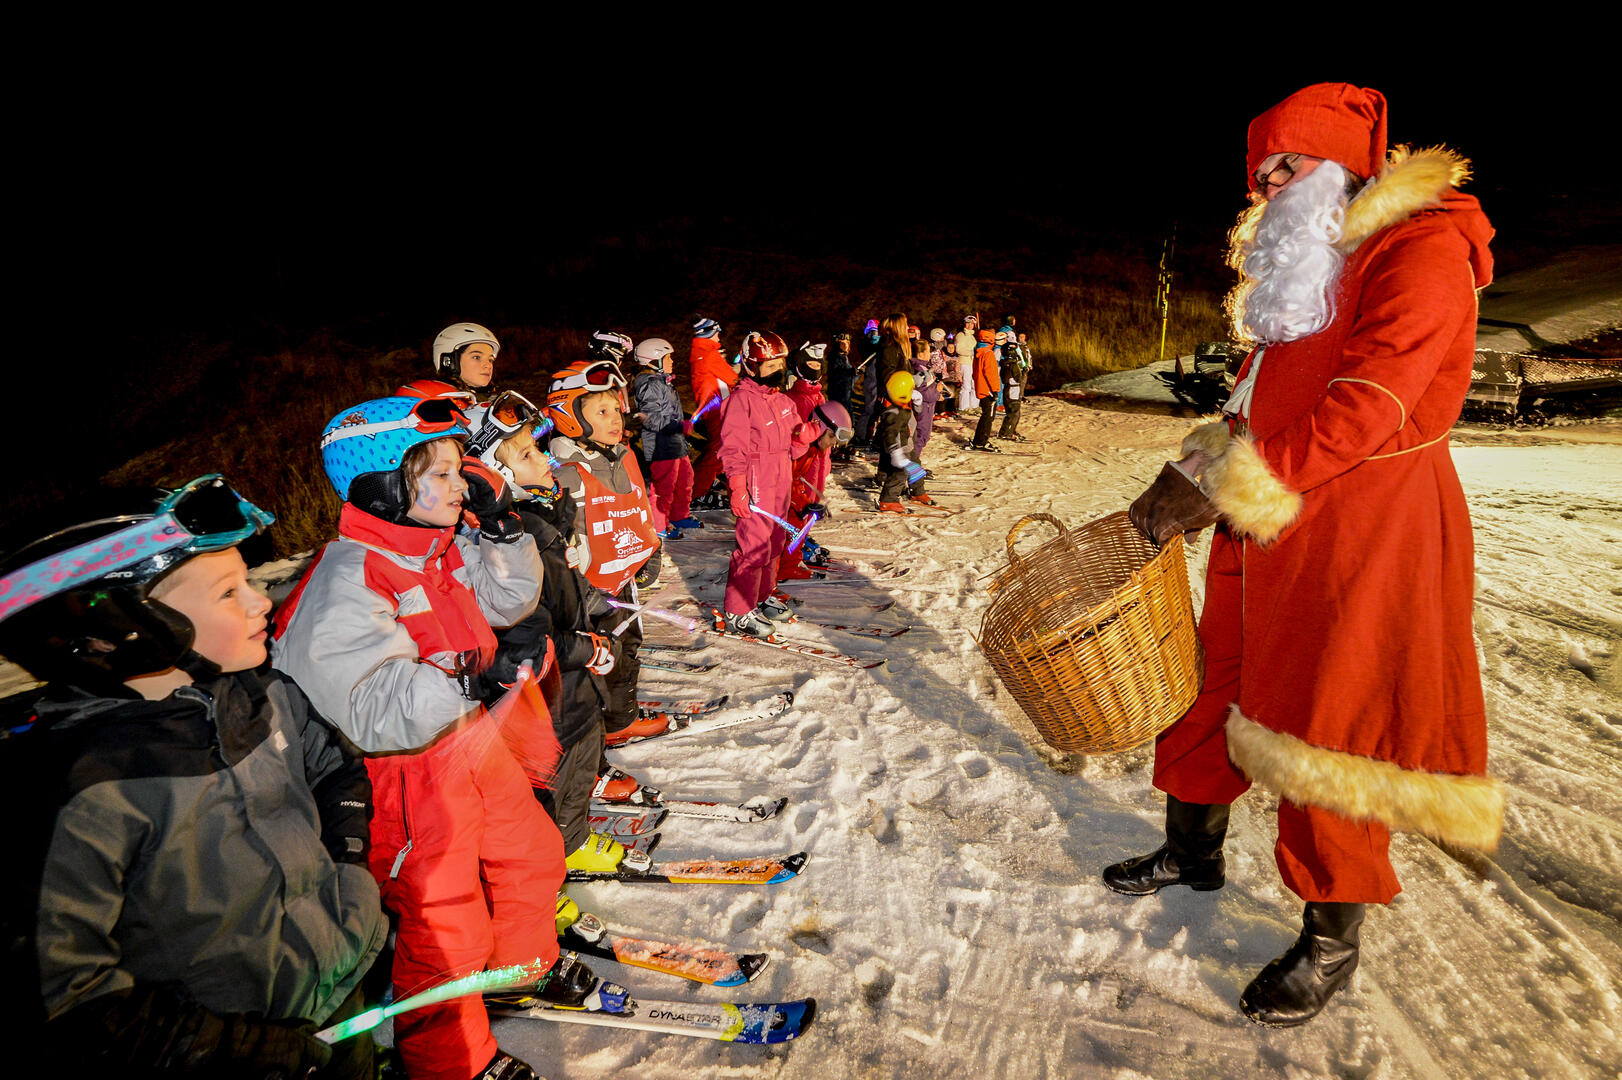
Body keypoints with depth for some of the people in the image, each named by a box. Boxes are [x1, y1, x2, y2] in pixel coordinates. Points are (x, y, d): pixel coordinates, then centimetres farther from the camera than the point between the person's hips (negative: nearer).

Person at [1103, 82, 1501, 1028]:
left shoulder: (1423, 247, -9)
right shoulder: (1299, 276, 19)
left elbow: (1364, 407, -21)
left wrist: (1221, 487, -22)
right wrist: (1196, 475, 6)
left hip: (1363, 532, -8)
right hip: (1265, 526, 8)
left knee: (1326, 731, -1)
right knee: (1218, 680, 14)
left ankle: (1332, 943, 18)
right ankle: (1194, 851, 34)